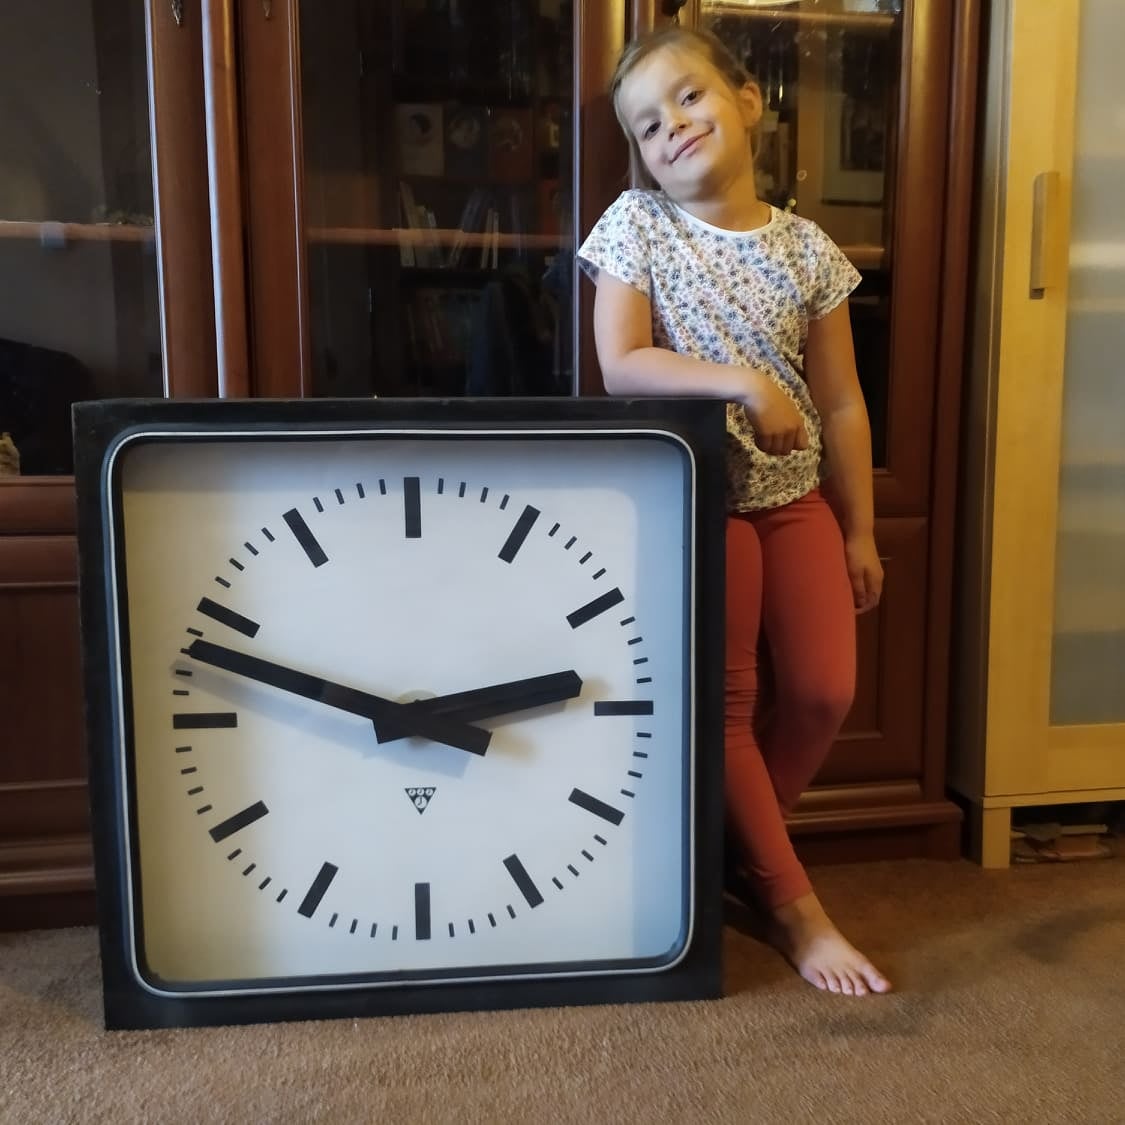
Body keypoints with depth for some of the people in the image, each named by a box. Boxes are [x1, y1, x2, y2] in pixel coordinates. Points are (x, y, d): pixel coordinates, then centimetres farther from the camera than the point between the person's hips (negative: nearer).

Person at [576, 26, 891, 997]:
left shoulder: (809, 249, 1)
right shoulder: (636, 226, -5)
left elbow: (841, 404, 3)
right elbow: (620, 368, -16)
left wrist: (860, 531, 4)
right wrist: (743, 380, -26)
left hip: (798, 496, 4)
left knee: (825, 690, 0)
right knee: (726, 702, -2)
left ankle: (744, 846, 26)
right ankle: (790, 899, 14)